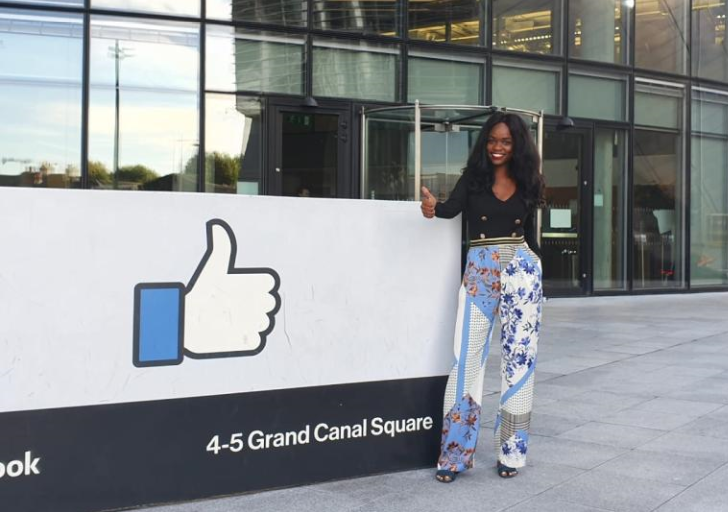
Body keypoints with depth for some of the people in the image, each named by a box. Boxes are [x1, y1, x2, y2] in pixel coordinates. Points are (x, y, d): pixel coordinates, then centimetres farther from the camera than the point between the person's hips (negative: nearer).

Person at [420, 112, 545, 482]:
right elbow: (452, 208, -15)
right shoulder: (473, 178, 3)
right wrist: (432, 206, -36)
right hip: (480, 271, -2)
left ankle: (511, 451, 12)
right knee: (468, 356, -5)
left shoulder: (527, 184, 8)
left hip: (521, 271, 2)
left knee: (519, 355, 3)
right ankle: (455, 453, 1)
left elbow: (529, 233, 12)